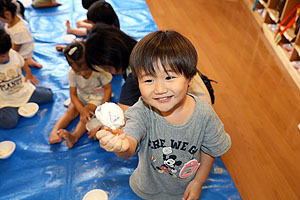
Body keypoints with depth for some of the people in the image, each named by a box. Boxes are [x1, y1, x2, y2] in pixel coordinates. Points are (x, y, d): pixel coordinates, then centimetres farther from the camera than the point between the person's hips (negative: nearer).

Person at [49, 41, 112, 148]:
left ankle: (74, 136, -45)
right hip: (81, 95, 4)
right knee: (70, 111, -17)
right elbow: (73, 94, -13)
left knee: (88, 110, -27)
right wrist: (82, 110, -28)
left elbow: (108, 88, -16)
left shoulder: (99, 69, -28)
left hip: (97, 96, -4)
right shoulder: (72, 73, -19)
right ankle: (54, 132, -27)